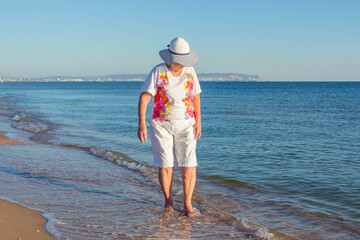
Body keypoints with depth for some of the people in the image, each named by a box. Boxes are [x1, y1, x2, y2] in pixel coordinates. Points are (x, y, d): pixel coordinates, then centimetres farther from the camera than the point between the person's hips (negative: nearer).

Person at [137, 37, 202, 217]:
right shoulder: (158, 72, -10)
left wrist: (198, 122, 5)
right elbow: (144, 97, -14)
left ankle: (187, 204, 0)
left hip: (185, 124, 2)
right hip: (161, 124, -2)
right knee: (165, 165, 0)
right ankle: (168, 202, 18)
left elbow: (195, 97, 9)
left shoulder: (190, 71, 0)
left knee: (189, 165, -7)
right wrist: (141, 124, -23)